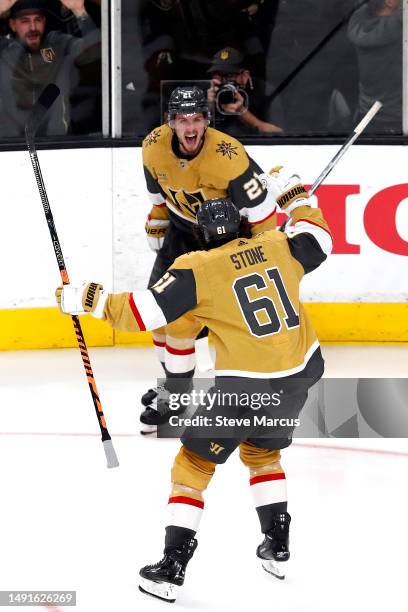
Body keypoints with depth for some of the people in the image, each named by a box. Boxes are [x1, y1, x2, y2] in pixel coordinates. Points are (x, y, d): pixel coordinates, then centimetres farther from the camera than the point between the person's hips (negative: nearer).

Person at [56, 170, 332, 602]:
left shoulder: (197, 270, -7)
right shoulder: (277, 246, 5)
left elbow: (143, 313, -10)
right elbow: (318, 241, 25)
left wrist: (87, 300, 0)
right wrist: (294, 197, 37)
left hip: (245, 384, -5)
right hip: (300, 372, 5)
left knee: (194, 463, 8)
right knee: (262, 451, 31)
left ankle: (172, 568, 3)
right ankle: (277, 546, 28)